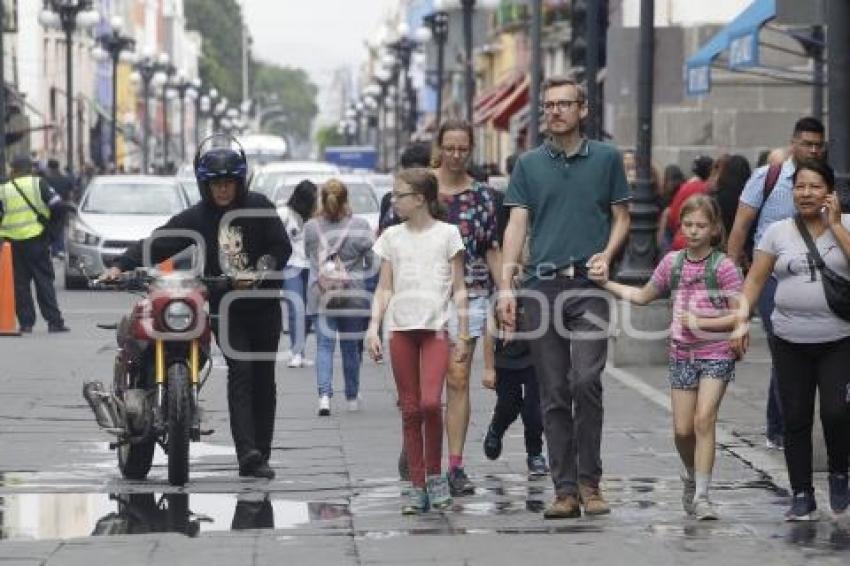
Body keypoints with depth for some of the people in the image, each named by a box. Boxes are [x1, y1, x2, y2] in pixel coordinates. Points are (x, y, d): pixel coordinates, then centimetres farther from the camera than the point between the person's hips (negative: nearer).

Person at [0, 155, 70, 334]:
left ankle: (26, 322, 5)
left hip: (15, 243, 1)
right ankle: (54, 322, -3)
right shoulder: (39, 184, -2)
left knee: (21, 283, 8)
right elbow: (57, 205, -8)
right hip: (37, 239, -1)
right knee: (44, 280, 2)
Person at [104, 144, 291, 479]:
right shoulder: (196, 218, -1)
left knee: (263, 379, 5)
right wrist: (120, 265, -21)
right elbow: (157, 243, -8)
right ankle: (247, 454, -26)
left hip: (263, 304, 1)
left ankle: (261, 456, 13)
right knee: (240, 370, -17)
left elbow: (281, 247, -1)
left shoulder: (258, 208, -1)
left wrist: (259, 272, -18)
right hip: (225, 307, -1)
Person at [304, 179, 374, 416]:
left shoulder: (311, 228, -3)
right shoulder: (359, 226, -8)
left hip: (322, 294, 0)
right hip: (352, 295, 0)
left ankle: (324, 394, -16)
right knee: (351, 347, 12)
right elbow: (371, 260, -2)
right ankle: (352, 397, 23)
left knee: (324, 345, 2)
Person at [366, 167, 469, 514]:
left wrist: (463, 334, 1)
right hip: (401, 329, 3)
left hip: (435, 328, -3)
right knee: (410, 409, 2)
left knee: (431, 402, -18)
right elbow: (384, 289, 13)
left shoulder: (447, 234, 2)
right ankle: (417, 485, 6)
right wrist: (373, 328, 3)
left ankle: (435, 474, 0)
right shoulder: (392, 237, 11)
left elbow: (459, 289, 4)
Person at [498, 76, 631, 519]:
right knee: (553, 395, 2)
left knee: (586, 381, -16)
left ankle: (589, 482, -4)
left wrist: (607, 255, -7)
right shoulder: (529, 164, 11)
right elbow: (517, 224, 6)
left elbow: (621, 217, 12)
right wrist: (505, 285, -3)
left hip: (588, 285, -2)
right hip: (542, 284, 2)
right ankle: (565, 490, 6)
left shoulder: (606, 158, 8)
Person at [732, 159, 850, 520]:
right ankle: (802, 497, 10)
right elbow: (755, 279, 7)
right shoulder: (778, 232, 7)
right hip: (790, 342, 2)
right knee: (795, 420, 2)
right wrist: (742, 319, -4)